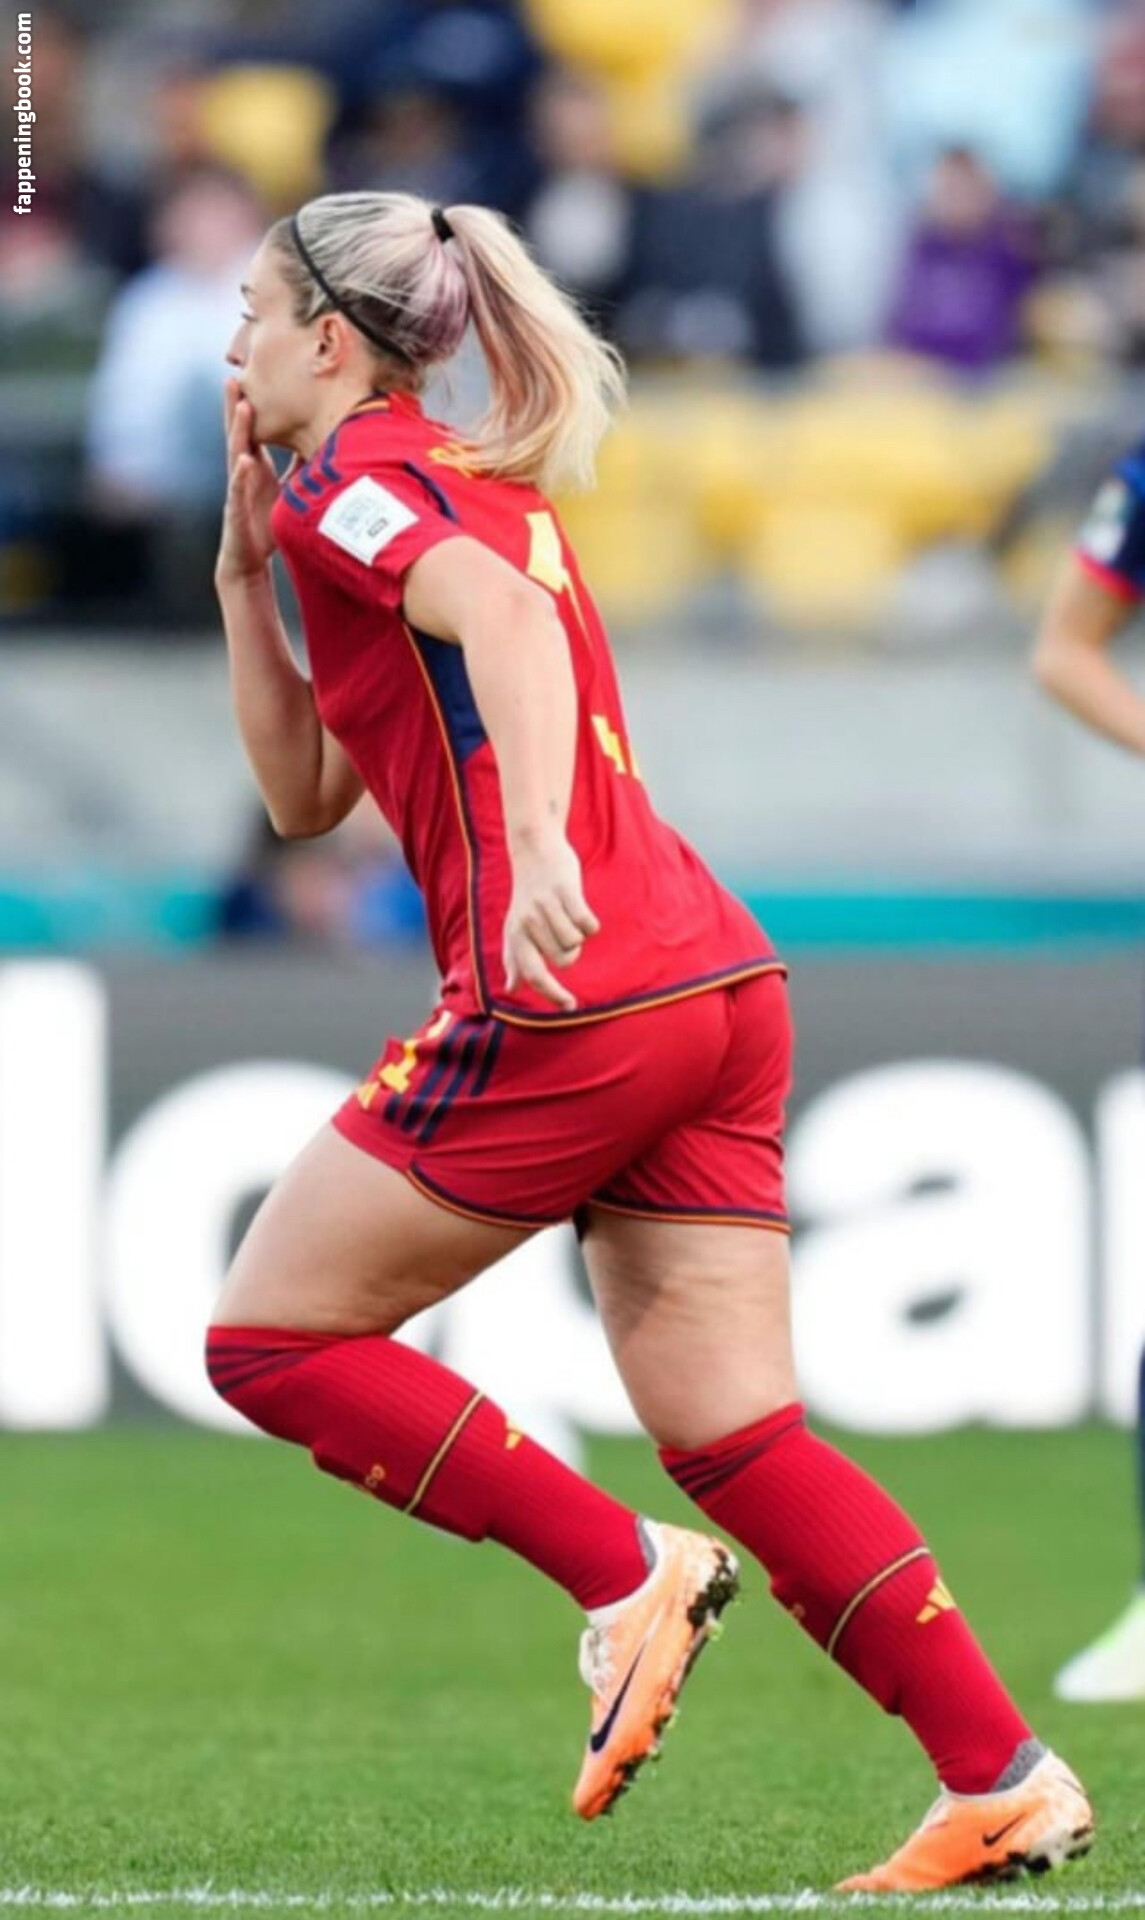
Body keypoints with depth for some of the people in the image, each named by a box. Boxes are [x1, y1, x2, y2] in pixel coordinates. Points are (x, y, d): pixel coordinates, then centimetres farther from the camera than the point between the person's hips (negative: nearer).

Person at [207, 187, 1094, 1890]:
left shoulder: (355, 477, -1)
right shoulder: (474, 494, 27)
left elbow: (501, 619, -24)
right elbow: (304, 794, 30)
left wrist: (535, 839, -38)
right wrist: (243, 572, 23)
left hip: (571, 992, -9)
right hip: (721, 983, 9)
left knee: (272, 1338, 2)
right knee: (732, 1435, 5)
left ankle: (627, 1571, -3)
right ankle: (1008, 1782, -3)